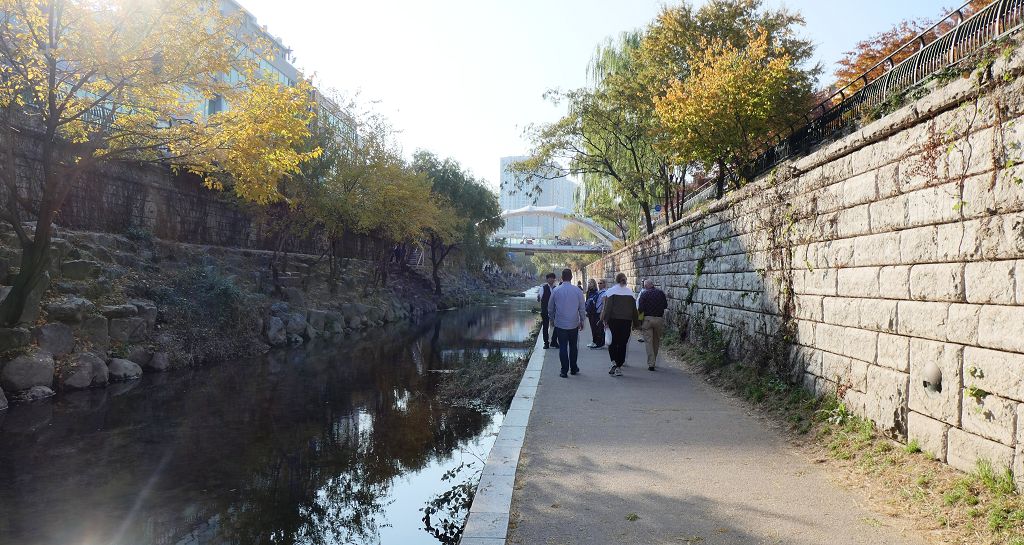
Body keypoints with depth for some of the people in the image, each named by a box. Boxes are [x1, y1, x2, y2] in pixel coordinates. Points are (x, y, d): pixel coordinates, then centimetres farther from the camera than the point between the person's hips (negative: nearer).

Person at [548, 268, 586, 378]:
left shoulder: (556, 291, -6)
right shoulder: (577, 290, -6)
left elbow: (550, 308, 3)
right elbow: (582, 308, 0)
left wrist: (552, 319, 20)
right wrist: (582, 321, 13)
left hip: (560, 324, -1)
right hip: (574, 324, 1)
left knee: (563, 347, 3)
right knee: (573, 347, 15)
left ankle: (564, 371, 3)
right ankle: (574, 369, 23)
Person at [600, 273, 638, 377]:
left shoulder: (611, 291, -3)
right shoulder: (630, 292, 6)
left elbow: (608, 307, -9)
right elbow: (634, 308, 8)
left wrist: (606, 320, -8)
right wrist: (634, 321, 14)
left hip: (614, 320, -2)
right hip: (626, 321, 2)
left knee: (612, 342, 11)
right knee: (622, 344, 6)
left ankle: (613, 362, -8)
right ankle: (619, 367, 6)